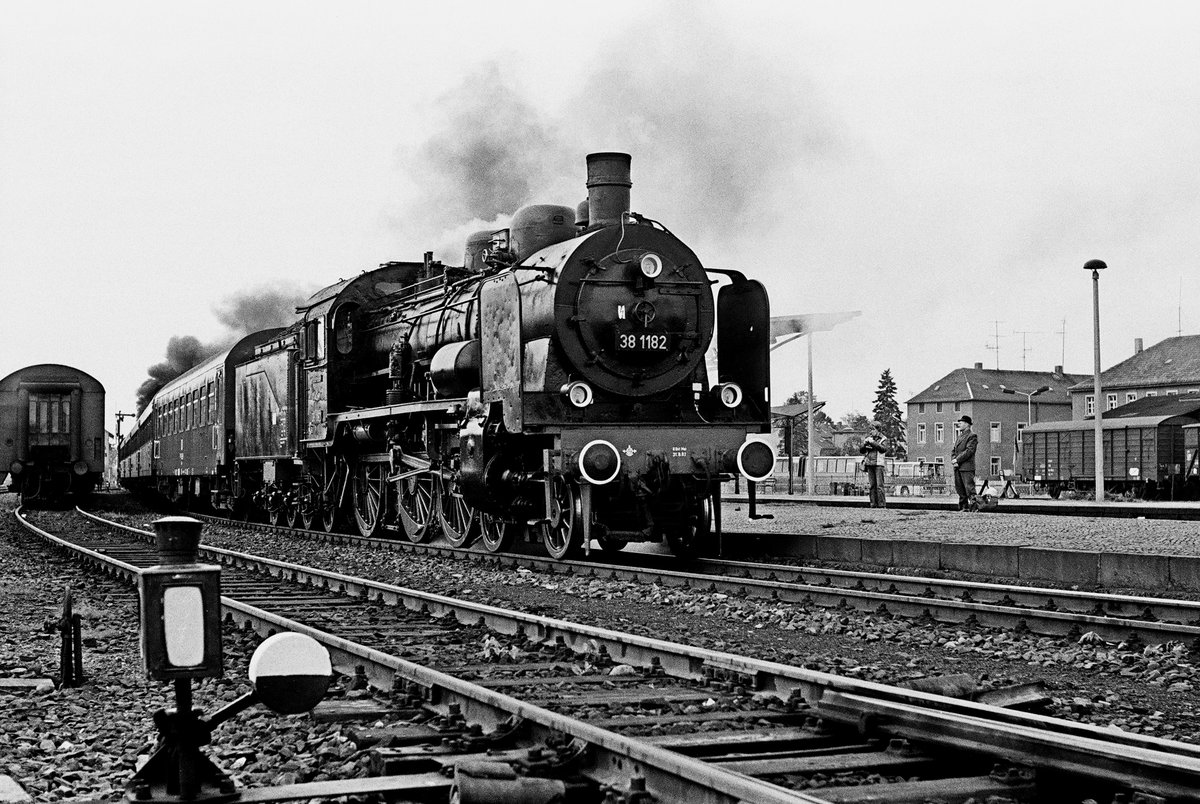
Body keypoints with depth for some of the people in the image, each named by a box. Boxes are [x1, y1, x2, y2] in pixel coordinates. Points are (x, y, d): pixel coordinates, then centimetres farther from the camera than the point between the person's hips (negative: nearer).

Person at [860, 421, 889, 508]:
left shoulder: (883, 439, 5)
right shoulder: (869, 438, 16)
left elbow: (884, 449, -13)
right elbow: (861, 450, 15)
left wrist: (873, 443, -15)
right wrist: (865, 444, -5)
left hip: (878, 464, -4)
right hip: (869, 464, 4)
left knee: (879, 485, -10)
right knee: (872, 485, 1)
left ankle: (882, 504, -11)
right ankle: (873, 504, 2)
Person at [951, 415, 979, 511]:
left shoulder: (972, 436, -5)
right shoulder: (959, 437, 21)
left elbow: (969, 451, -15)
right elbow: (953, 450, 19)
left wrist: (957, 460, -15)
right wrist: (953, 460, -1)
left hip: (967, 467, -8)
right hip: (957, 467, 8)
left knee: (969, 488, -10)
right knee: (959, 488, 9)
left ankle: (974, 506, -10)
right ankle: (964, 507, 14)